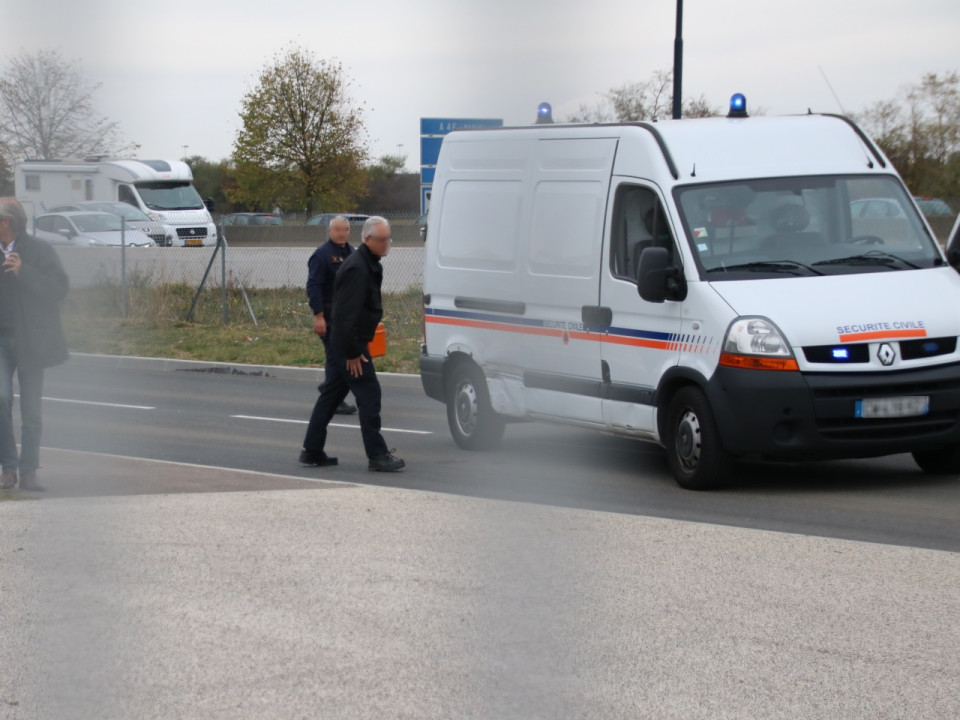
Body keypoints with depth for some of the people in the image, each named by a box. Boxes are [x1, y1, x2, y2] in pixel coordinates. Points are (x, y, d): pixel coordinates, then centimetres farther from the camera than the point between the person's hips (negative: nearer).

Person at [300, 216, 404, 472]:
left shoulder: (369, 265, 14)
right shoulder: (357, 268, -20)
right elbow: (346, 314, -25)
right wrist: (352, 353, -23)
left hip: (344, 344, 11)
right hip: (349, 343, -11)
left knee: (331, 394, 14)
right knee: (369, 393, -9)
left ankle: (312, 451, 20)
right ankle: (377, 455, -7)